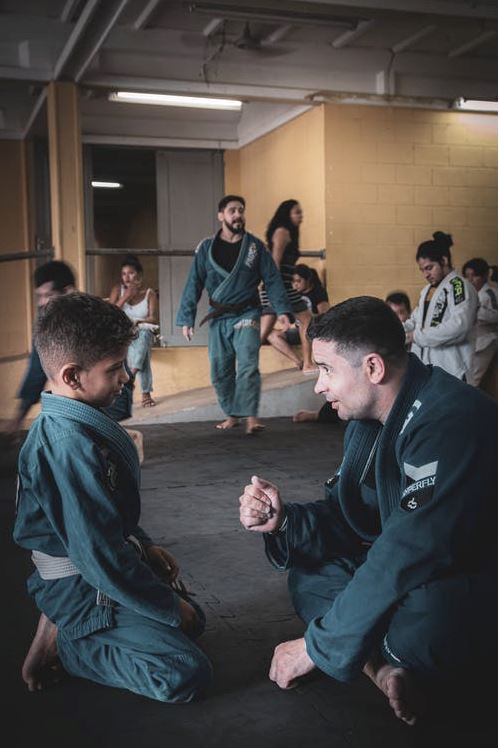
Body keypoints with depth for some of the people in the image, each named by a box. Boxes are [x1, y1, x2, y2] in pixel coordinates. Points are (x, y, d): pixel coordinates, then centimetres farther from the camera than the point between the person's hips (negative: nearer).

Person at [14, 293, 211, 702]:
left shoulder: (78, 423, 2)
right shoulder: (70, 444, -29)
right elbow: (99, 554, -27)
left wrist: (145, 546, 10)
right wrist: (169, 605, -16)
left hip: (102, 571, 10)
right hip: (82, 587, -10)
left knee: (192, 622, 19)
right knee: (187, 674, -14)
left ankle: (65, 624, 12)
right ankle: (61, 643, -2)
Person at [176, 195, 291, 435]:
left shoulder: (255, 246, 0)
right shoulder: (206, 248, 1)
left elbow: (272, 279, 1)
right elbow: (194, 284, 0)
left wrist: (282, 309, -10)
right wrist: (186, 318, -4)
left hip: (246, 315, -2)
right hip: (218, 318, 2)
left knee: (248, 367, -16)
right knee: (220, 371, 7)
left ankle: (250, 416, -14)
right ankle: (231, 414, 22)